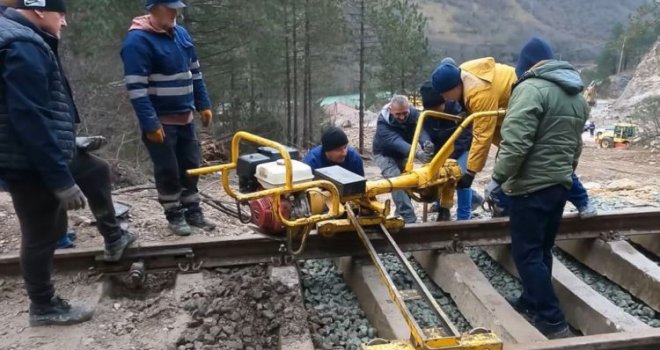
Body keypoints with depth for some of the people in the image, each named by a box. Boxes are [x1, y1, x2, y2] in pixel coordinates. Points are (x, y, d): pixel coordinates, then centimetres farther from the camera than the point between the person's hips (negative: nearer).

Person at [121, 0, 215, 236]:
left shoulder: (181, 34, 8)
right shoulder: (138, 40, -16)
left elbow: (195, 73, 16)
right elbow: (136, 87, -21)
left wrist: (204, 105, 12)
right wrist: (150, 124, -24)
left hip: (185, 117, 7)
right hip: (160, 121, -7)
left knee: (190, 166, 13)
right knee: (168, 171, 3)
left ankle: (193, 212, 26)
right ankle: (175, 216, 19)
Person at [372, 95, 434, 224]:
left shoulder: (414, 114, -24)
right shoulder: (383, 122, -36)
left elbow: (421, 129, -42)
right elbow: (395, 141, -51)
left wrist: (427, 143, -66)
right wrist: (417, 153, -67)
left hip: (403, 154, 5)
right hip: (385, 154, -5)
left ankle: (400, 211, 35)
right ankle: (410, 219, -24)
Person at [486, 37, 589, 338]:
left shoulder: (531, 88, -15)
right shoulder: (576, 95, 15)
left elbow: (516, 142, -23)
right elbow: (576, 145, 20)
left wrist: (498, 178, -14)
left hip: (531, 186, -9)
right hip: (560, 184, 9)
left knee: (527, 253, -1)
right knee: (542, 250, 19)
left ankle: (552, 321, 2)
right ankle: (532, 302, 32)